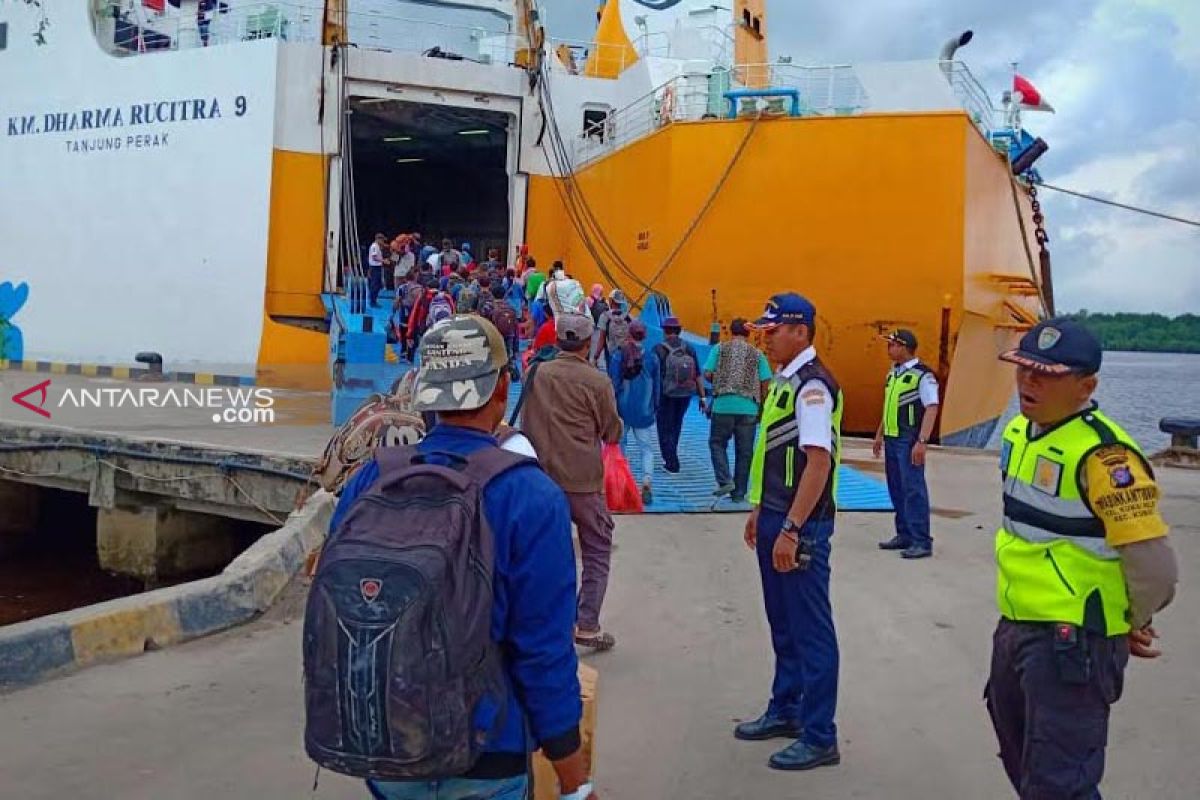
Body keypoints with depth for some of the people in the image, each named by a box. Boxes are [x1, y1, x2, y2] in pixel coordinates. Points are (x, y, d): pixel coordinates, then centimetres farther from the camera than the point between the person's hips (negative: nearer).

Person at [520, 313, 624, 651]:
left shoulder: (535, 374, 0)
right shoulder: (597, 381, -11)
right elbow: (613, 434, 0)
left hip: (543, 477, 4)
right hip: (583, 481, -4)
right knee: (597, 551, 8)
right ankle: (587, 624, 3)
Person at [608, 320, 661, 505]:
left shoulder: (618, 356, -7)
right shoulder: (652, 358, -2)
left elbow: (613, 384, -6)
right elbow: (657, 386, 6)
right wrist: (655, 408, 19)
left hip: (622, 410, 0)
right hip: (644, 412, 1)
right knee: (646, 448, 8)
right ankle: (647, 481, -12)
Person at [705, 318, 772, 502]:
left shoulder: (719, 349, 6)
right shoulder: (757, 354, 8)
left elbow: (707, 374, -1)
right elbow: (766, 383, 3)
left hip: (723, 405, -1)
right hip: (749, 407, 1)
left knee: (717, 443, 15)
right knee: (744, 451, 9)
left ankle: (725, 480, -4)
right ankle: (739, 493, 13)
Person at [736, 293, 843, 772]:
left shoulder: (812, 385, -18)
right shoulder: (782, 380, 12)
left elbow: (819, 462, -24)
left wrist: (791, 530, -25)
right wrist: (760, 510, 19)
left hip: (801, 525, -10)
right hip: (775, 517, 10)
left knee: (810, 630, 1)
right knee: (783, 624, 20)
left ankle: (819, 737, 13)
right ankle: (785, 711, 35)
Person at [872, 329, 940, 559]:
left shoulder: (922, 375, -12)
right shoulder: (893, 372, 13)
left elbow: (932, 409, -16)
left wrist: (922, 441, -22)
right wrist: (880, 435, 22)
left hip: (909, 440, -8)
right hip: (892, 439, 9)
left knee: (913, 488, -7)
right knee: (896, 488, 13)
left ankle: (922, 541, -1)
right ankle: (904, 535, 23)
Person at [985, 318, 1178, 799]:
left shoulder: (1102, 453, -23)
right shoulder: (1018, 431, 6)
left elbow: (1154, 564, -25)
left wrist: (1134, 625, -7)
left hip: (1072, 645, -9)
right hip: (1016, 630, 9)